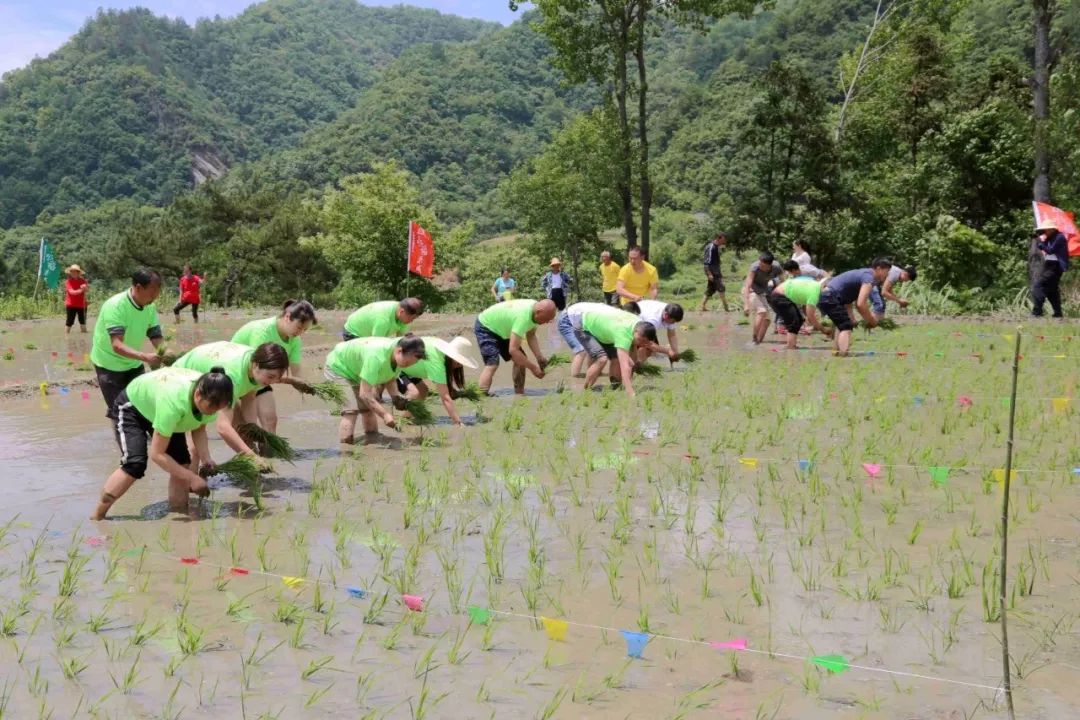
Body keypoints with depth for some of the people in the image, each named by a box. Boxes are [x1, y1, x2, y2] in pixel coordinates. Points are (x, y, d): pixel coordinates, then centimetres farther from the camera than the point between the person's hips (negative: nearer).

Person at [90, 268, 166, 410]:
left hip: (134, 364, 6)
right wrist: (145, 357, -52)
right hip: (109, 366, -6)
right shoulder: (115, 306, -29)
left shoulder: (150, 307, -9)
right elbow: (117, 345, -37)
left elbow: (156, 337, -8)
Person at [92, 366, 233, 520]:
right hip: (130, 407, -7)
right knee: (135, 464, -23)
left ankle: (178, 512, 9)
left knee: (182, 461, -6)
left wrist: (205, 459, -25)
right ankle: (96, 517, -9)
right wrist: (191, 478, -36)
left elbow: (199, 428, -8)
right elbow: (156, 453, -38)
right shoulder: (174, 401, -45)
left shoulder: (210, 397, -26)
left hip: (155, 405, 7)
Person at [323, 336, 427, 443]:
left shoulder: (400, 357, -16)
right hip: (338, 367, -8)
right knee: (351, 409, -21)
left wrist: (395, 397, -17)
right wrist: (384, 414, -40)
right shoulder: (377, 357, -42)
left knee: (368, 408, 4)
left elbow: (390, 379, 2)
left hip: (355, 369, 8)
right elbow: (364, 394, -40)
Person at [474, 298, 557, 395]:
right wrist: (533, 367, -30)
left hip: (501, 329, 9)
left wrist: (540, 358, -12)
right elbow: (513, 350, -38)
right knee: (492, 364, -25)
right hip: (485, 327, -9)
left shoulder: (536, 307, -12)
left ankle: (520, 396, 11)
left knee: (521, 359, 5)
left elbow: (531, 336, 1)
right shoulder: (523, 317, -38)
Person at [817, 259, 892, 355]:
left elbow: (858, 303, 26)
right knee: (846, 327, -13)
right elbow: (861, 304, -22)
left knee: (842, 325, 26)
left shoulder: (864, 274, 20)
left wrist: (869, 317, 15)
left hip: (824, 297, 10)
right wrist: (871, 320, -8)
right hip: (830, 298, -10)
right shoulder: (869, 277, -11)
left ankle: (838, 352, 32)